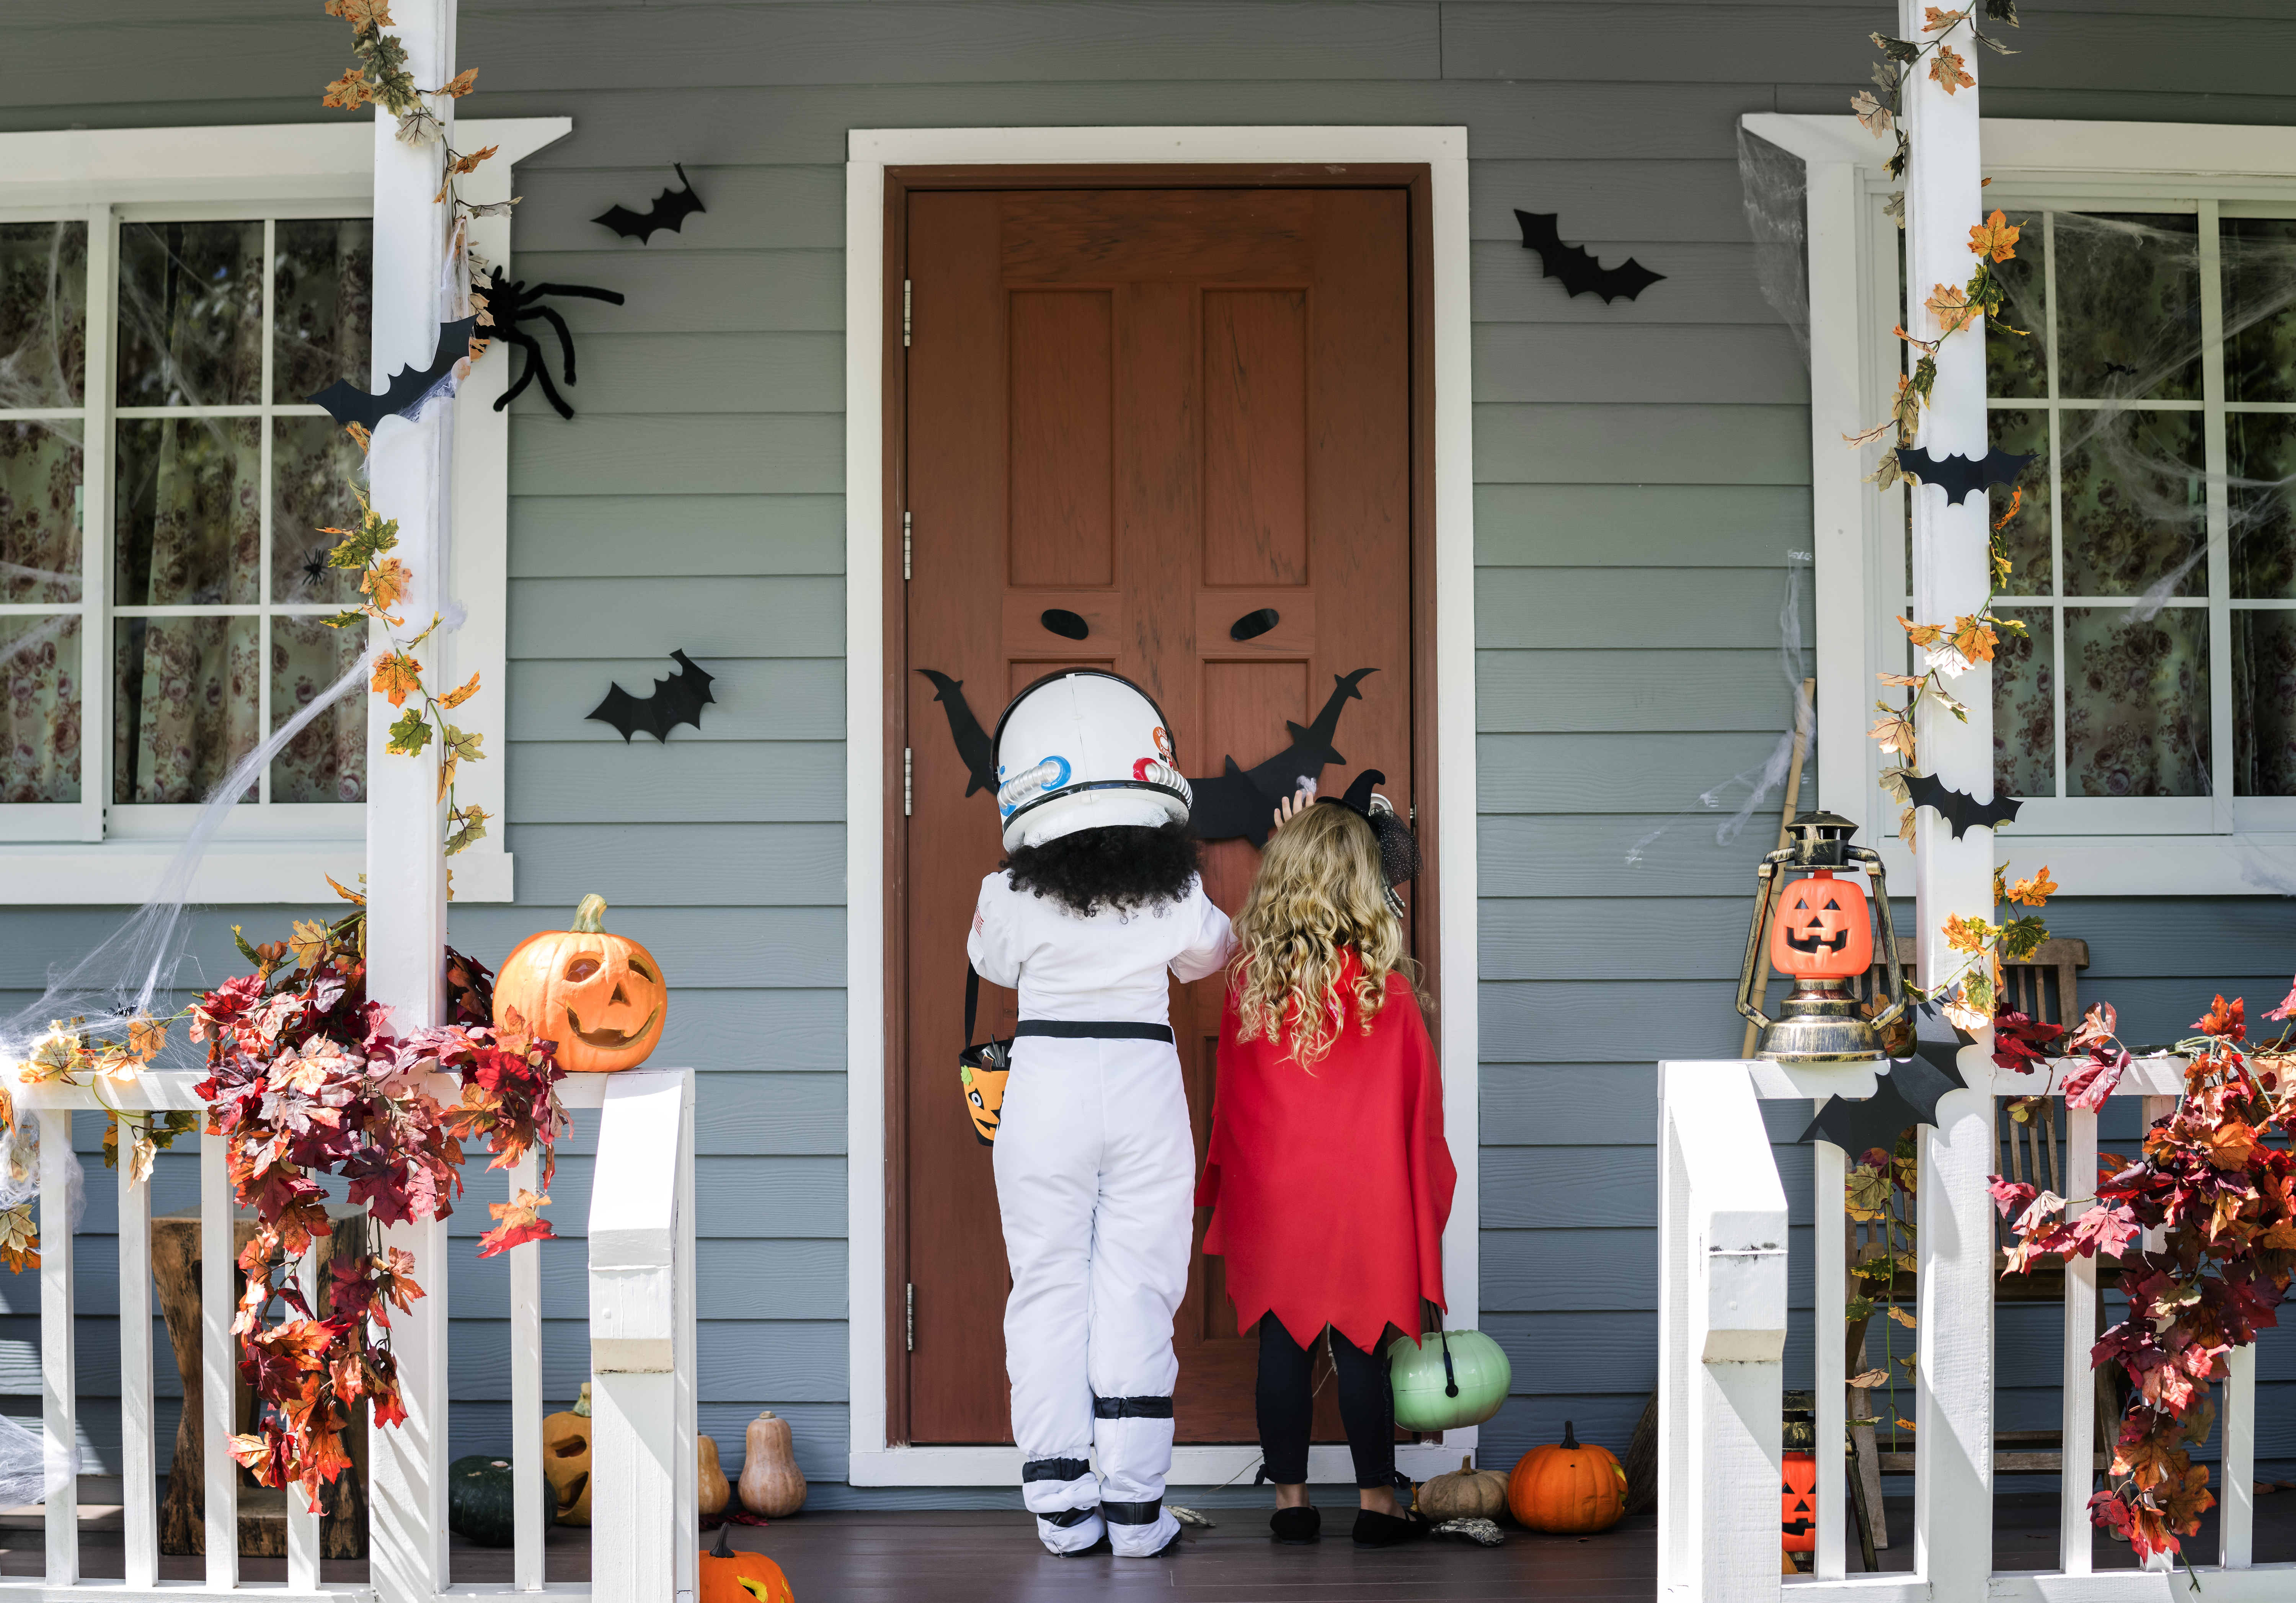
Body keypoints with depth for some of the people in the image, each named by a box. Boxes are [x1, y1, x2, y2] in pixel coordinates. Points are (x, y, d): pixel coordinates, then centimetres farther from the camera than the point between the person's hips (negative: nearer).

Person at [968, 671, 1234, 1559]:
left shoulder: (1011, 899, -10)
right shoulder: (1175, 895, -6)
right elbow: (1207, 955, 14)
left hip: (1044, 1079, 0)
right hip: (1145, 1077, 1)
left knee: (1048, 1287, 7)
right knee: (1136, 1289, 5)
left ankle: (1060, 1503, 6)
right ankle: (1134, 1504, 4)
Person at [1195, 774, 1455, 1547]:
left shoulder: (1249, 974, -7)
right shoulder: (1386, 987, -12)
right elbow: (1420, 1098, -3)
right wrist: (1424, 1189, 14)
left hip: (1270, 1193, 2)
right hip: (1360, 1195, -2)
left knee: (1282, 1345, 9)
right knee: (1361, 1350, 6)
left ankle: (1291, 1501, 15)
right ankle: (1376, 1501, 14)